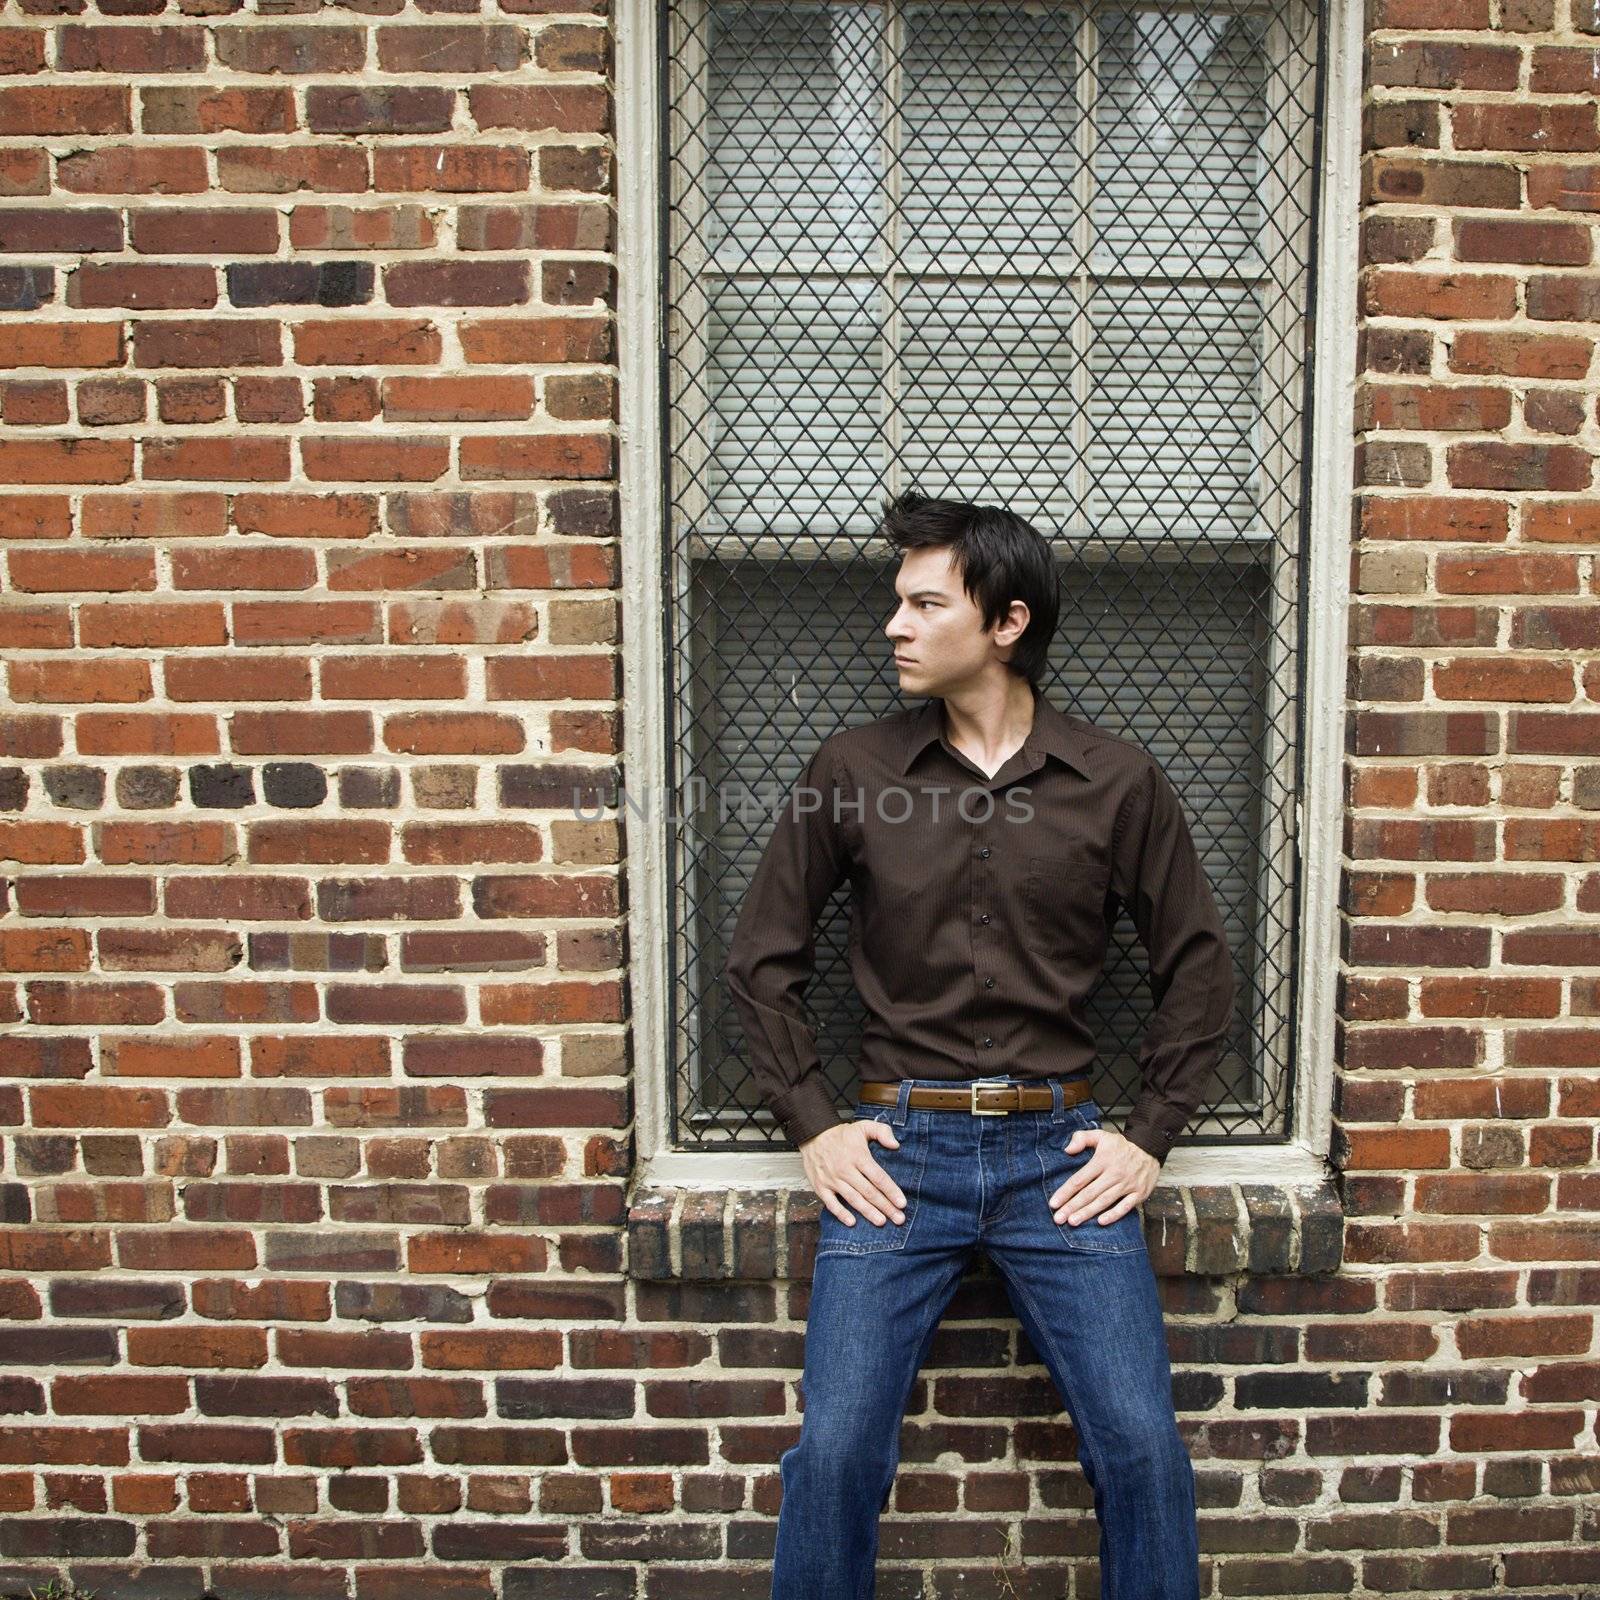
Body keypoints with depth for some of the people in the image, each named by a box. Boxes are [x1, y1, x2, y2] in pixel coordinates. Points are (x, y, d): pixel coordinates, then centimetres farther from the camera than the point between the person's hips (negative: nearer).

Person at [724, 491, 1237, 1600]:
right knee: (837, 1448, -3)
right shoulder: (852, 770, 0)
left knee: (1142, 1442, -2)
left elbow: (1199, 964, 9)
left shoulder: (1118, 781, 0)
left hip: (1060, 1148, 0)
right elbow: (762, 956, 7)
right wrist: (812, 1125, 2)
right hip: (896, 1145, 0)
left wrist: (1150, 1137, 3)